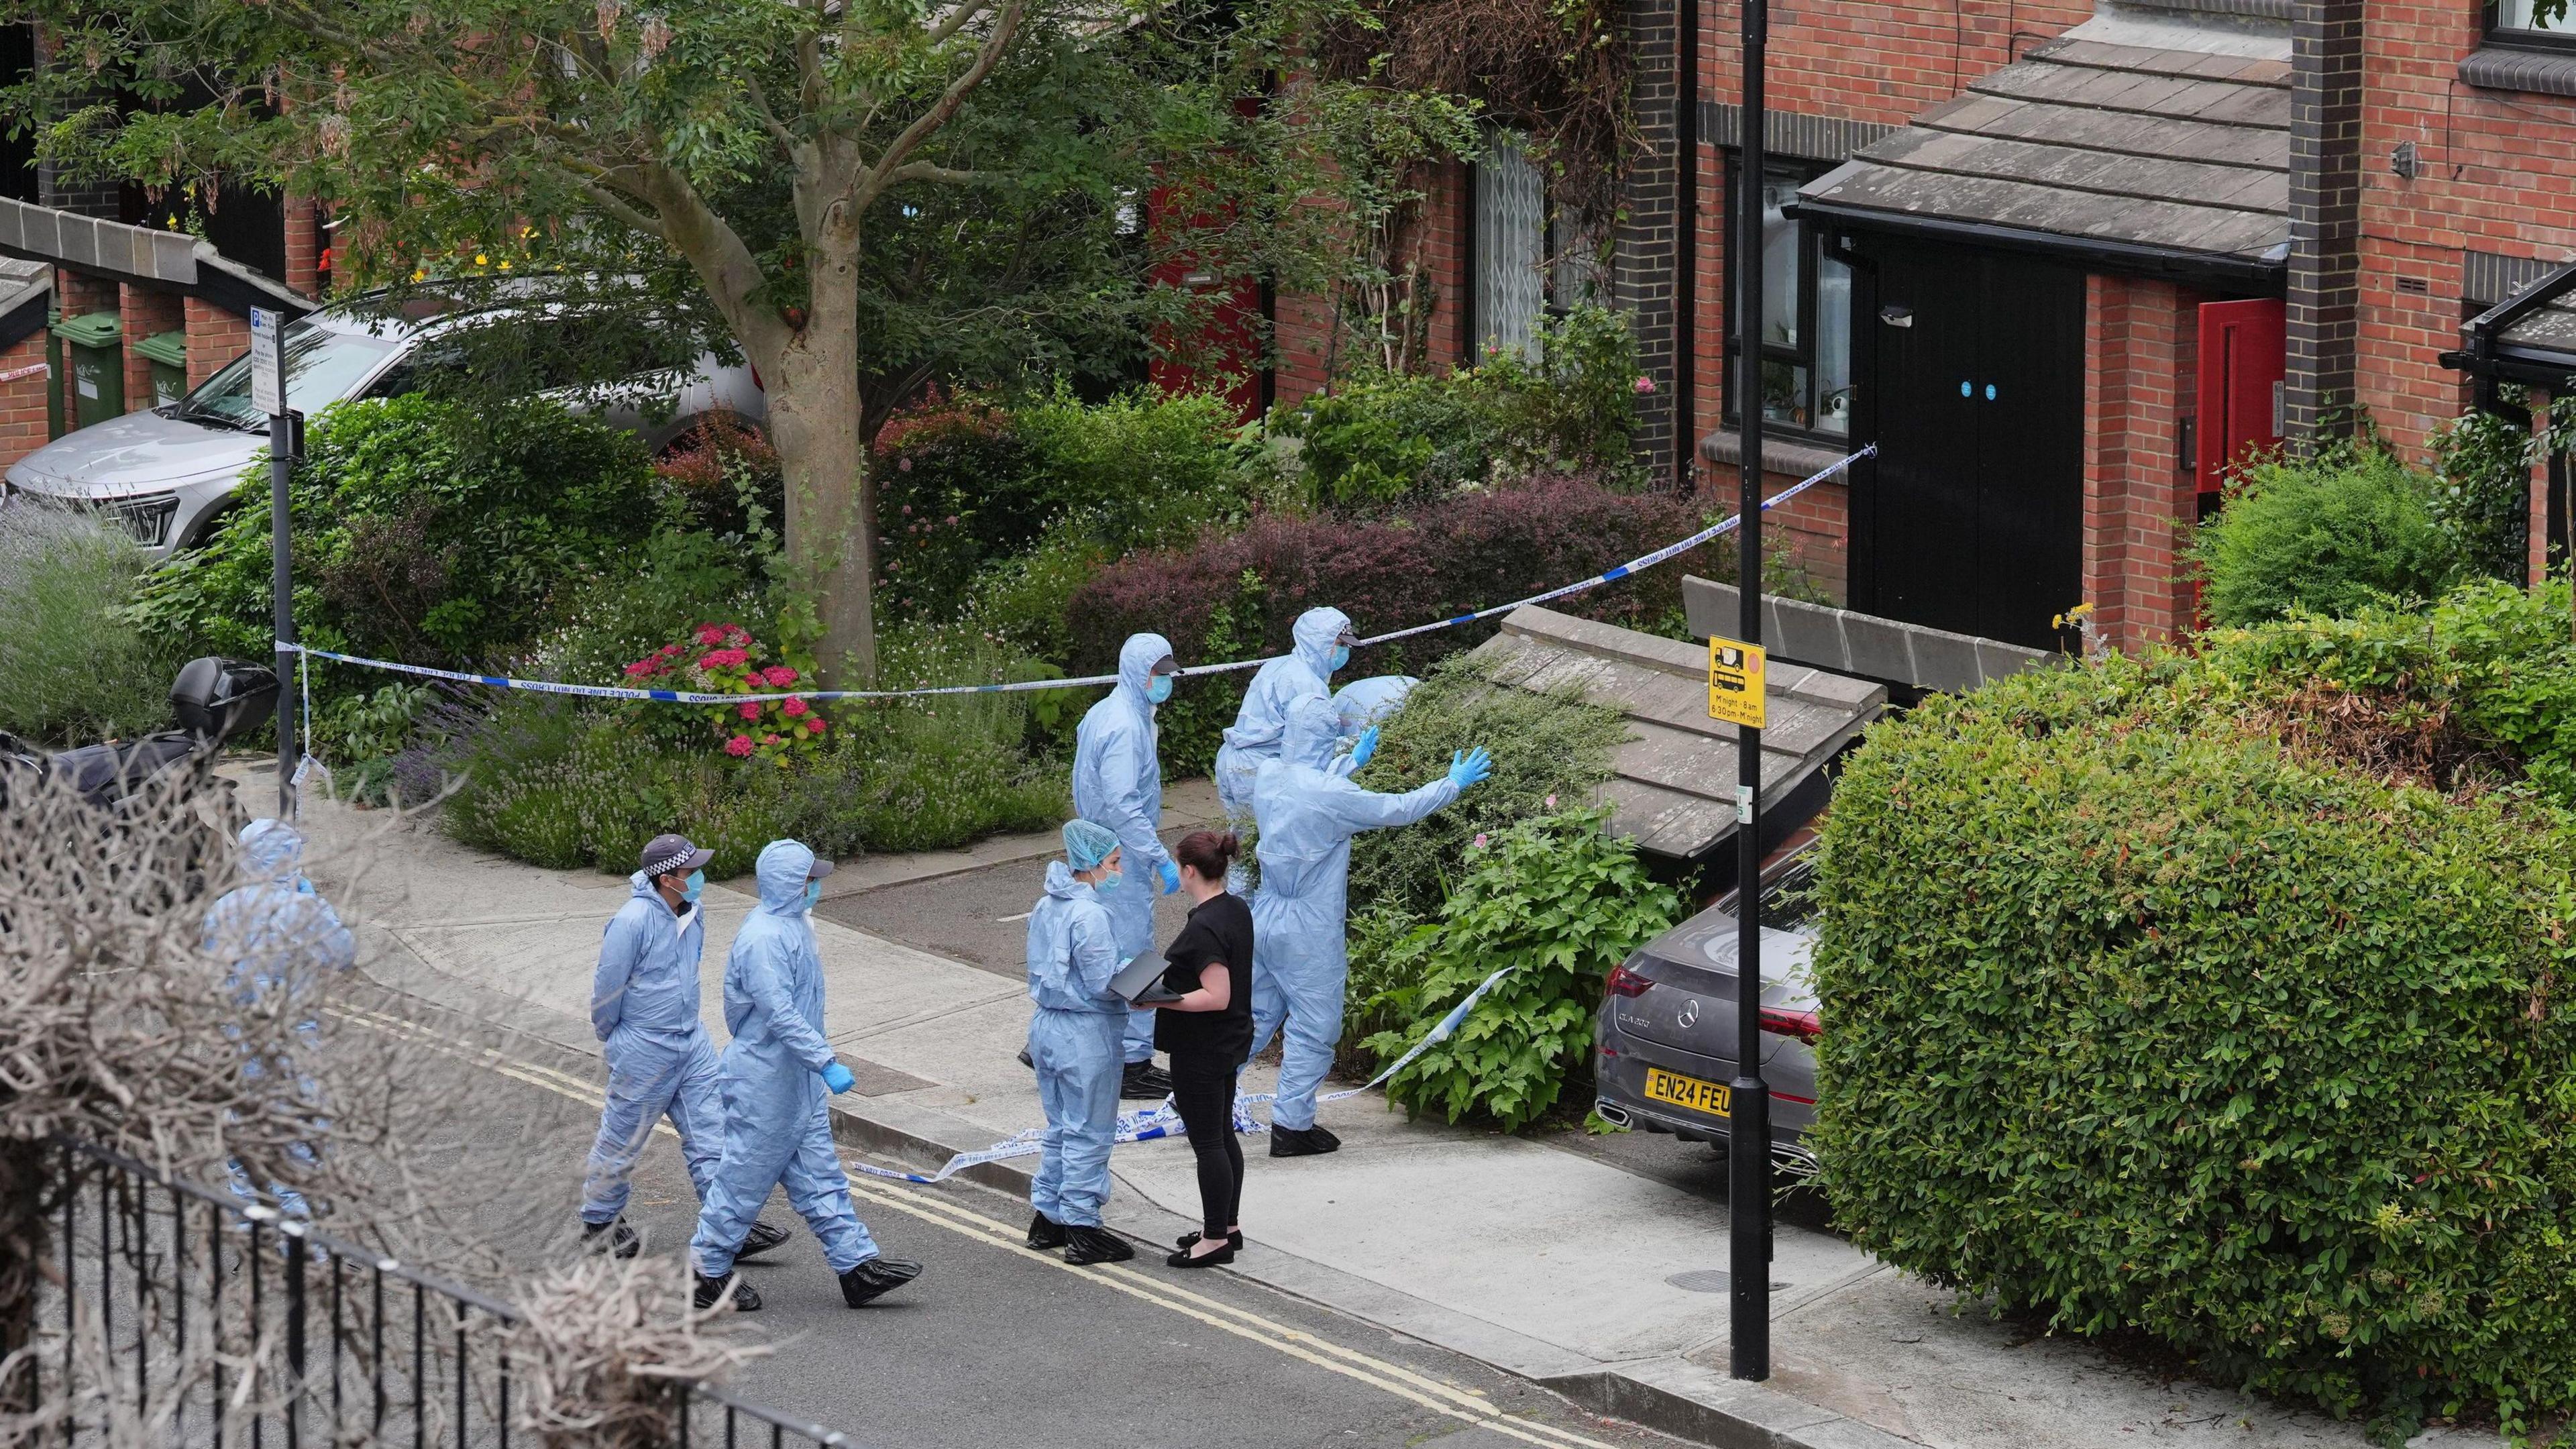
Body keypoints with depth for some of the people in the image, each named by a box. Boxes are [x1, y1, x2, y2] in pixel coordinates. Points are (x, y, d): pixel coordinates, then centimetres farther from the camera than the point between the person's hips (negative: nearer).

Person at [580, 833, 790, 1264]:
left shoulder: (693, 914, 1)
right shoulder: (633, 922, -24)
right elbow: (607, 987, -15)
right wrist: (609, 1038, -1)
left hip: (692, 1039, 7)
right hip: (644, 1050, -7)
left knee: (711, 1134, 3)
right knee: (622, 1139, 9)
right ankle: (598, 1224, 26)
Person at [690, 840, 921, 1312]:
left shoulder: (794, 924, 9)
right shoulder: (763, 937, -23)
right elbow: (780, 1014, -29)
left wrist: (820, 1063, 25)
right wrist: (827, 1062, -30)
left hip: (798, 1079, 10)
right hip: (764, 1083, -10)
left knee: (819, 1174, 10)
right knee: (746, 1176, 1)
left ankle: (857, 1265, 12)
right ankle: (708, 1275, 13)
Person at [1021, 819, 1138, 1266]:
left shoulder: (1046, 907, 6)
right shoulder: (1089, 916, -21)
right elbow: (1104, 984, -22)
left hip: (1045, 1024, 9)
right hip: (1086, 1033, -9)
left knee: (1060, 1127, 20)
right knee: (1089, 1133, 2)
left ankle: (1047, 1218, 26)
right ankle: (1081, 1229, 7)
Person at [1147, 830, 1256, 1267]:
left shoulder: (1204, 928, -26)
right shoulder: (1237, 910, 4)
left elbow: (1216, 997, -28)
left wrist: (1162, 1000, -28)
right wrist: (1170, 979, 16)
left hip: (1200, 1050, -10)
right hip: (1230, 1045, 10)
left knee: (1207, 1142, 0)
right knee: (1223, 1135, 19)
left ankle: (1216, 1240, 8)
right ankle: (1229, 1226, 30)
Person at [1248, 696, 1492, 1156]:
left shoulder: (1268, 777, 1)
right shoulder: (1329, 793, -22)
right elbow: (1398, 809, -13)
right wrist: (1454, 784, 0)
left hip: (1265, 922, 7)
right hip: (1308, 932, -7)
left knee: (1256, 1016, 19)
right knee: (1315, 1026, 5)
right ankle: (1292, 1126, 9)